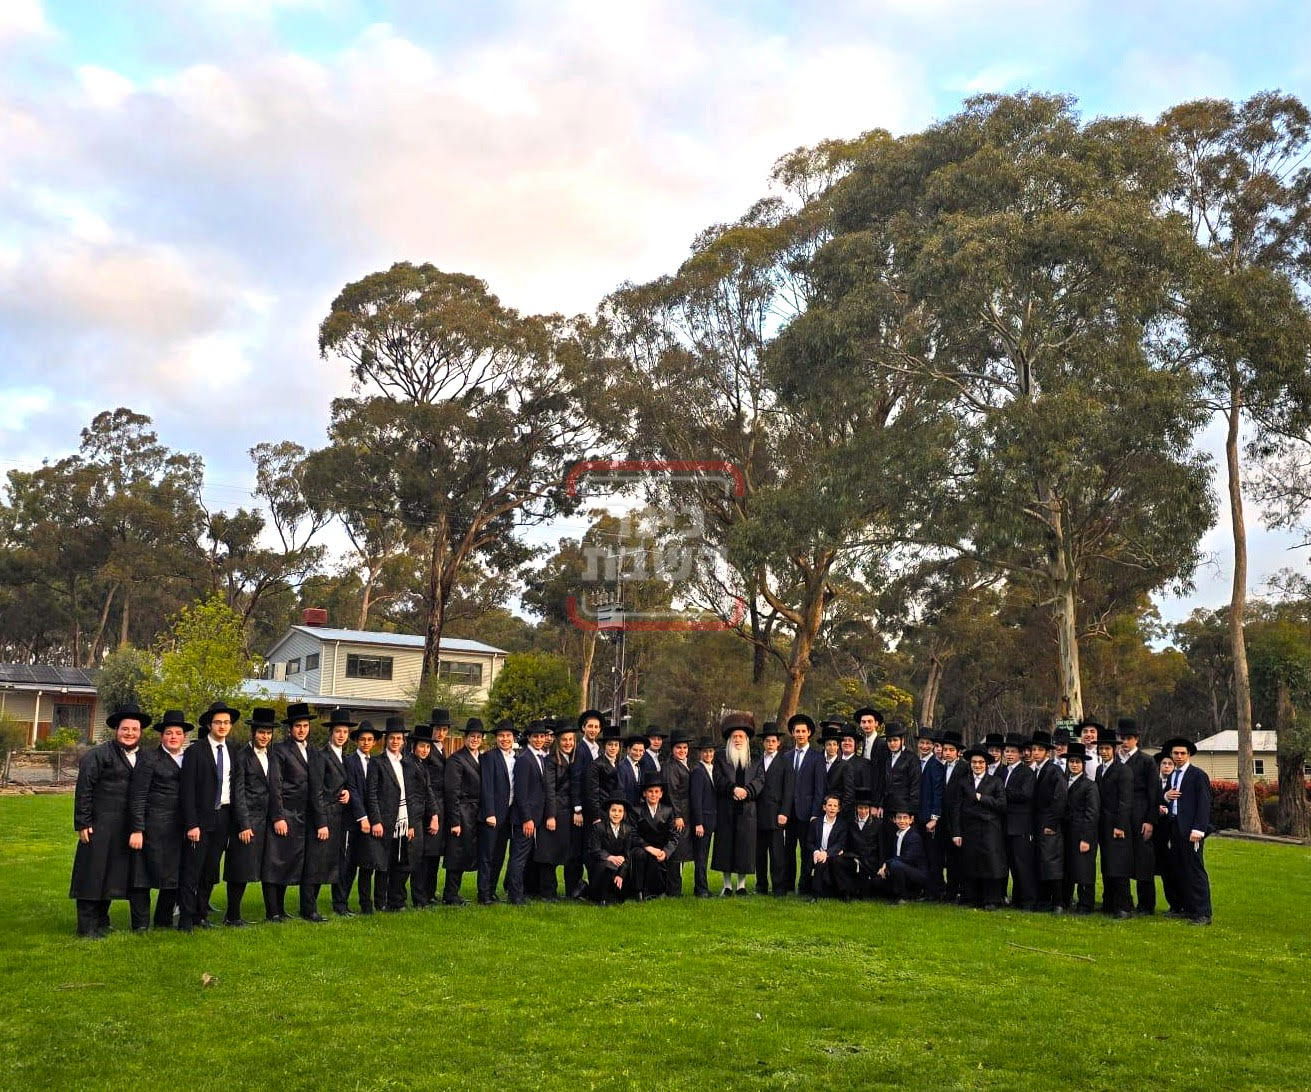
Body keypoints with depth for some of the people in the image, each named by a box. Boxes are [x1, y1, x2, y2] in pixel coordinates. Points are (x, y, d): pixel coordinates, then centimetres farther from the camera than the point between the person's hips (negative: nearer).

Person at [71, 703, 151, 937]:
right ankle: (87, 926, 8)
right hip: (101, 827, -5)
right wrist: (82, 824, -11)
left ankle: (101, 922, 22)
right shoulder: (97, 755, -4)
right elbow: (83, 790, -7)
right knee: (94, 874, 1)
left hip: (131, 828, 5)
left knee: (113, 875, 11)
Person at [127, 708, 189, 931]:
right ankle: (140, 924, 11)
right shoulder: (149, 758, -4)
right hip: (153, 827, -5)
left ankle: (164, 920, 21)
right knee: (144, 875, 1)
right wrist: (137, 829, -13)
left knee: (176, 876, 8)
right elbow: (137, 796, -8)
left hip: (179, 828, 5)